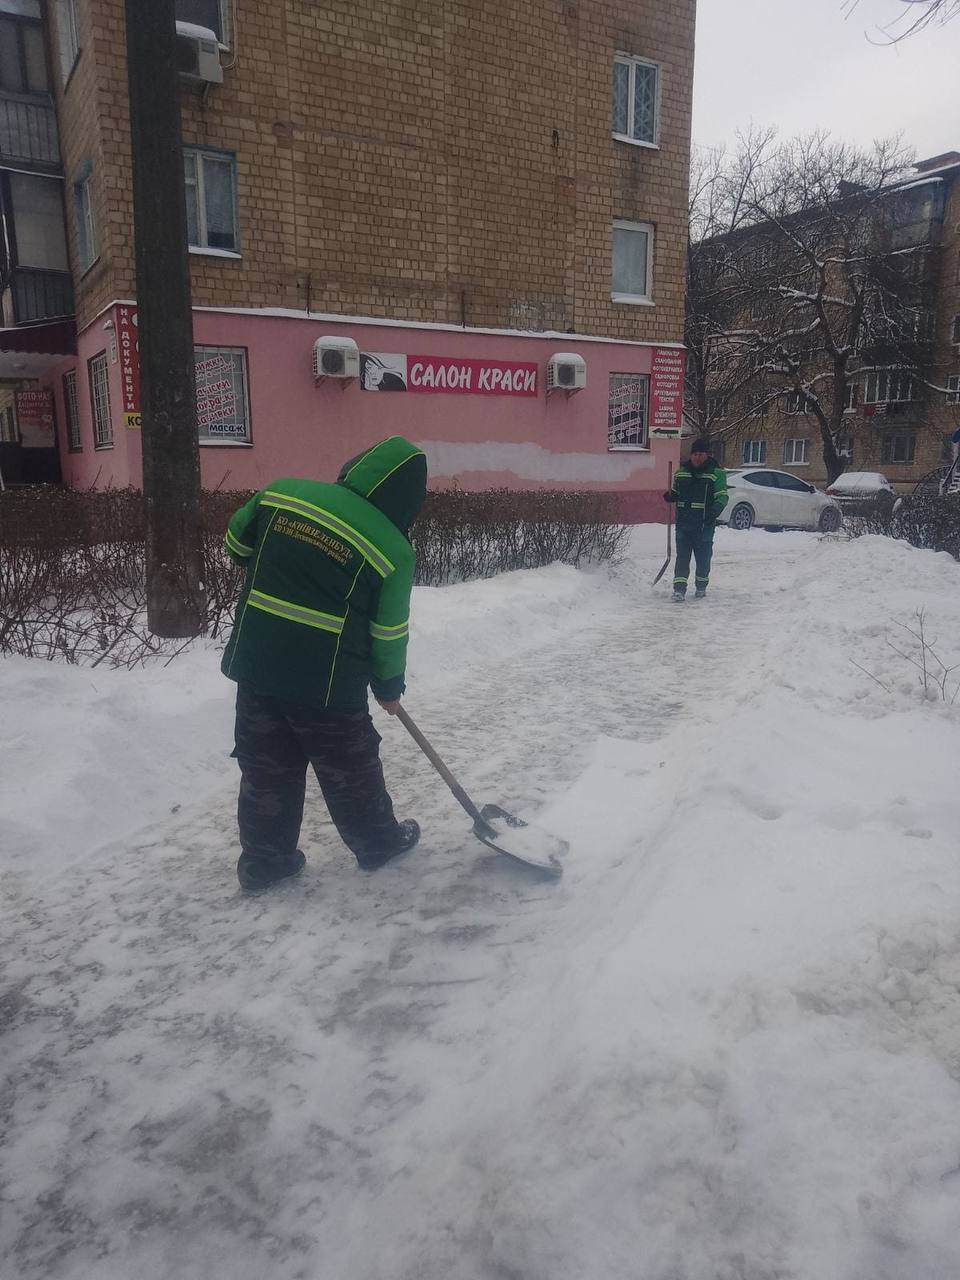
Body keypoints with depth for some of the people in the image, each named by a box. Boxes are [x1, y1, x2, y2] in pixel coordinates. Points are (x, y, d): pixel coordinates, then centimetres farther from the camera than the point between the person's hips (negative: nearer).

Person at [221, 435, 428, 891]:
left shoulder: (281, 493, -2)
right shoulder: (393, 549, -11)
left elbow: (236, 543, 12)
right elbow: (389, 632, -4)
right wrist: (388, 687, 13)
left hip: (255, 662, 4)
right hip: (327, 680, -3)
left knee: (266, 765, 18)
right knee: (350, 767, 17)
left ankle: (262, 860, 29)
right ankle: (377, 842, 37)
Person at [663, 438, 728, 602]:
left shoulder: (716, 473, -2)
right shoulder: (681, 472, 11)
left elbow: (722, 496, -6)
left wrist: (716, 508, -26)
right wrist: (669, 496, 0)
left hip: (705, 524, -3)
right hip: (683, 522, 3)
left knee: (703, 557, 6)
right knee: (682, 556, -2)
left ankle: (701, 586, 26)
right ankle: (679, 589, -4)